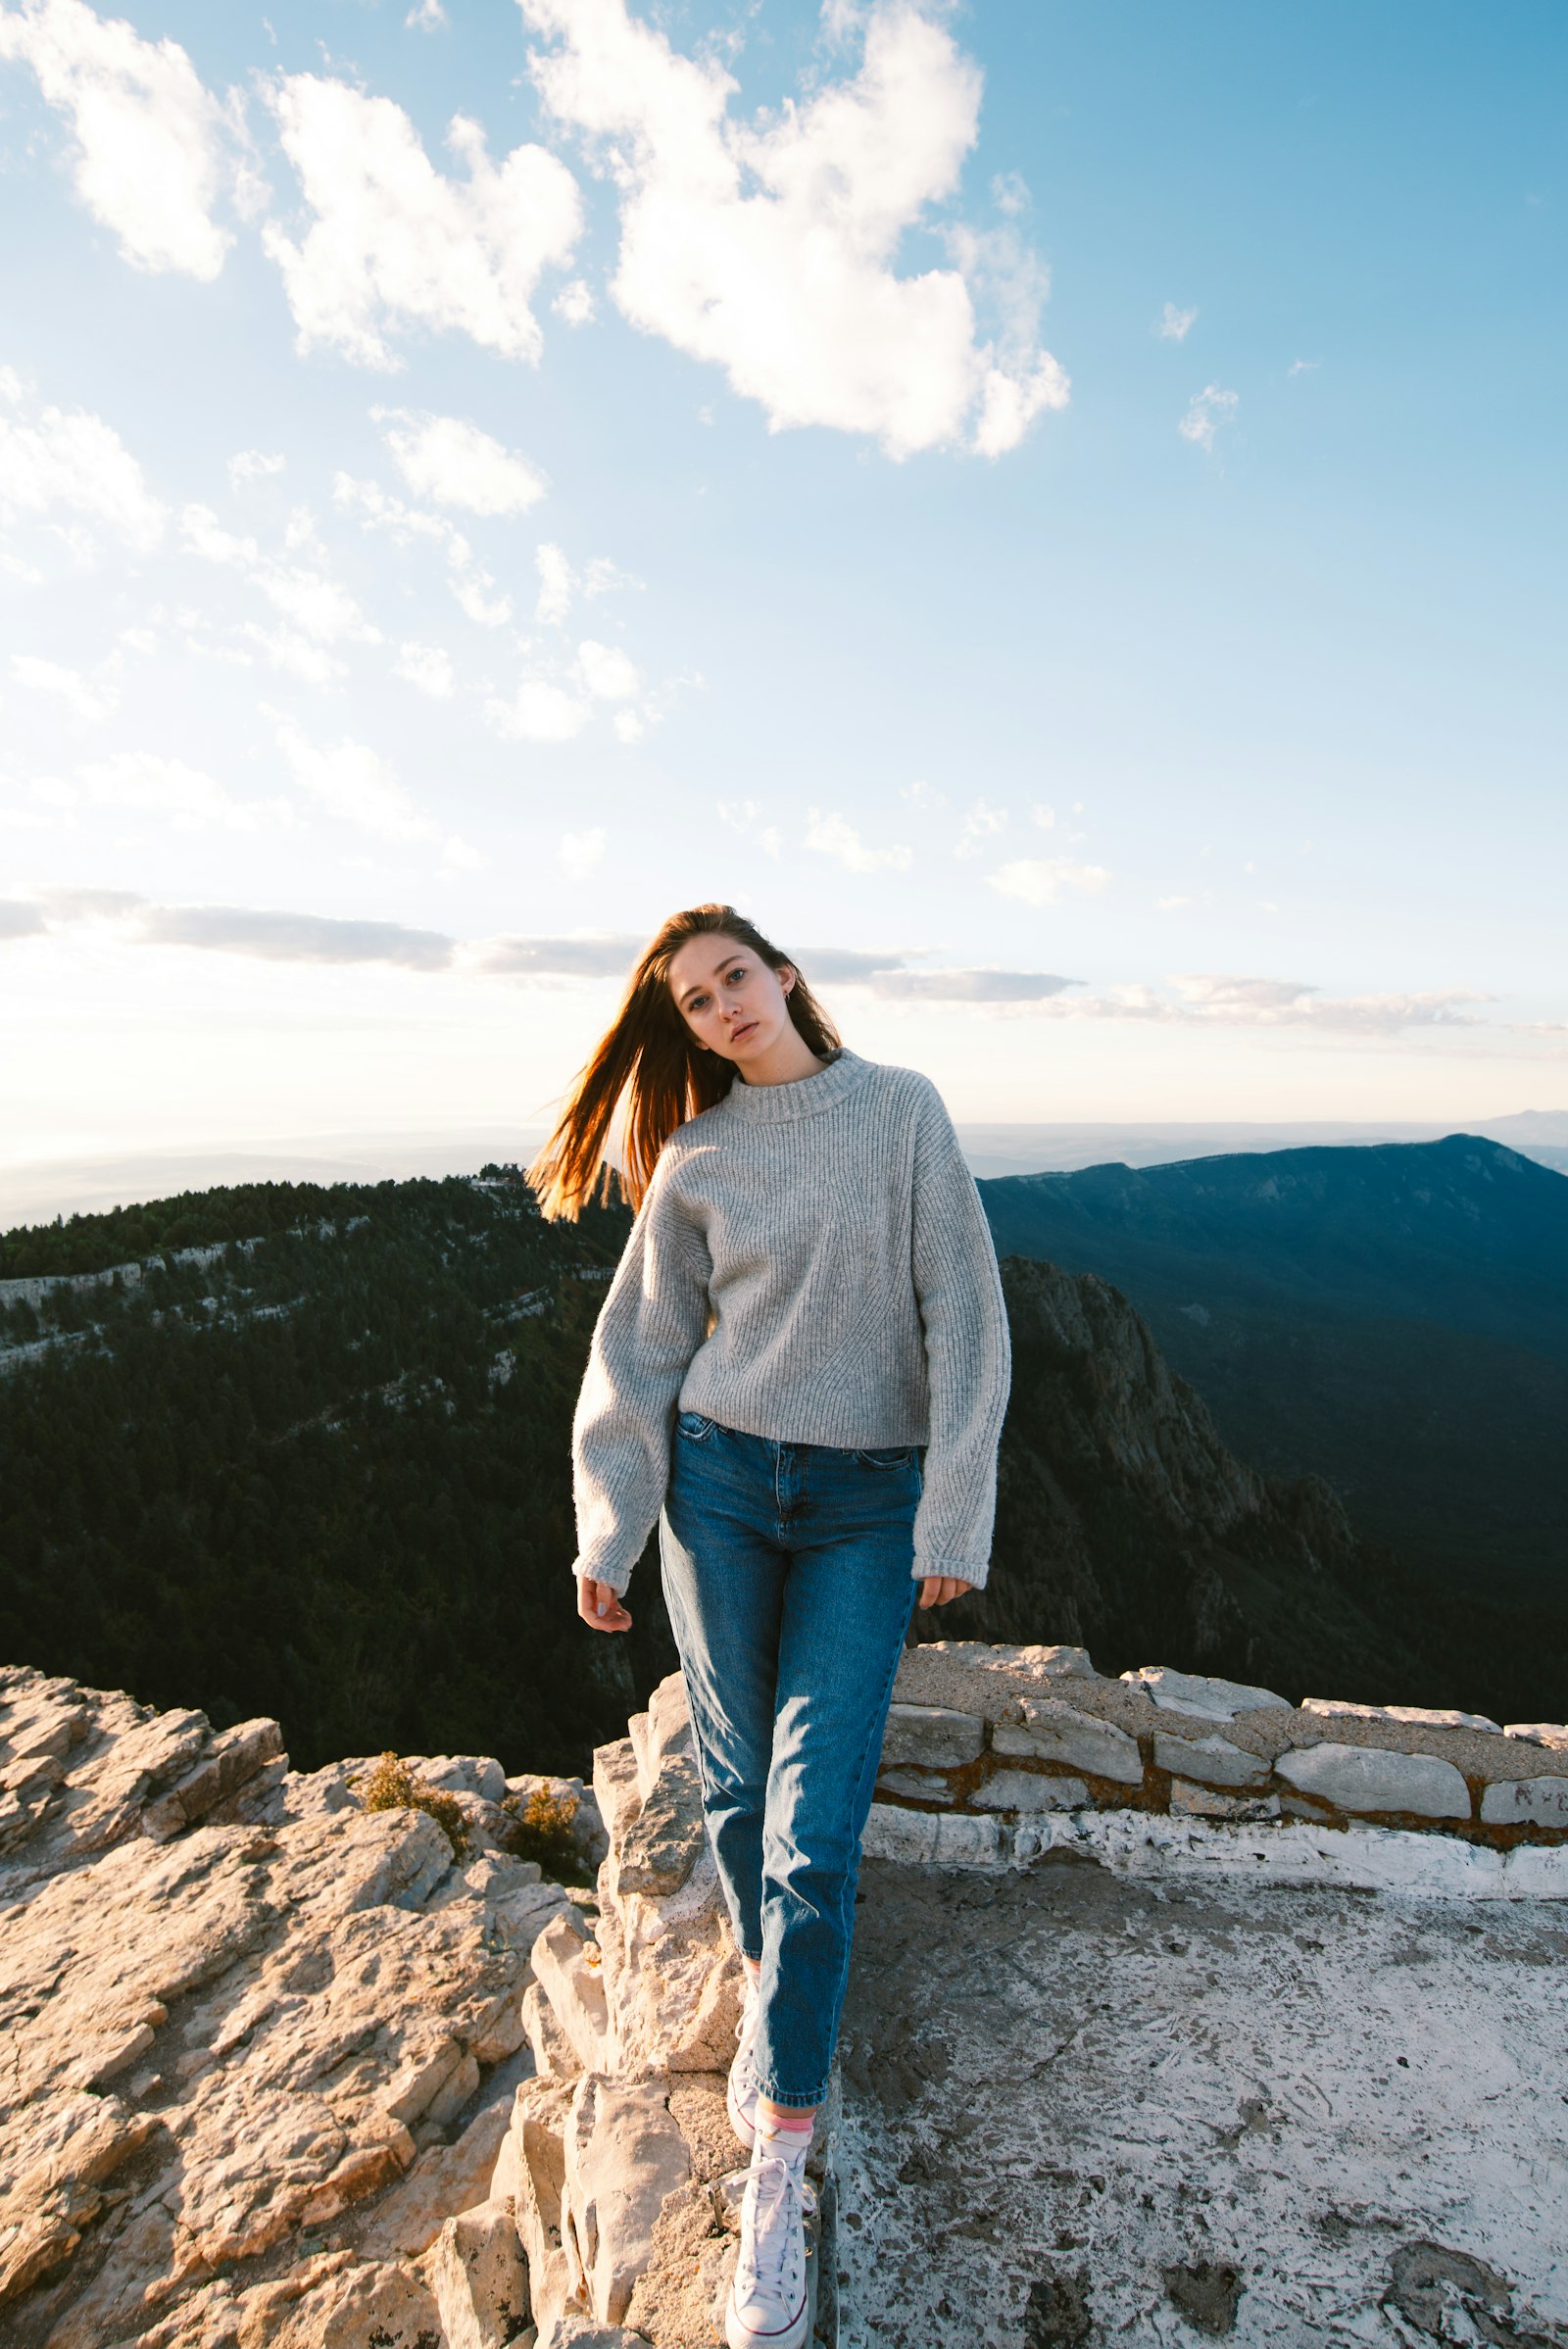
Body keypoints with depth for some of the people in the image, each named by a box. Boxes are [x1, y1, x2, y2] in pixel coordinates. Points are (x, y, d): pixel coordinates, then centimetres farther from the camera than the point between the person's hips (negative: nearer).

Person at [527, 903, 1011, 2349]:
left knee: (817, 1831, -3)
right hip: (720, 1480, 2)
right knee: (739, 1782, 15)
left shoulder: (902, 1109, -4)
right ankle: (765, 2001, 44)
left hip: (869, 1501, -2)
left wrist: (953, 1520, -8)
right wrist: (606, 1534, 5)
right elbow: (639, 1351, 6)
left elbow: (962, 1317, -5)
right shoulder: (695, 1159, 1)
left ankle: (781, 2169, 16)